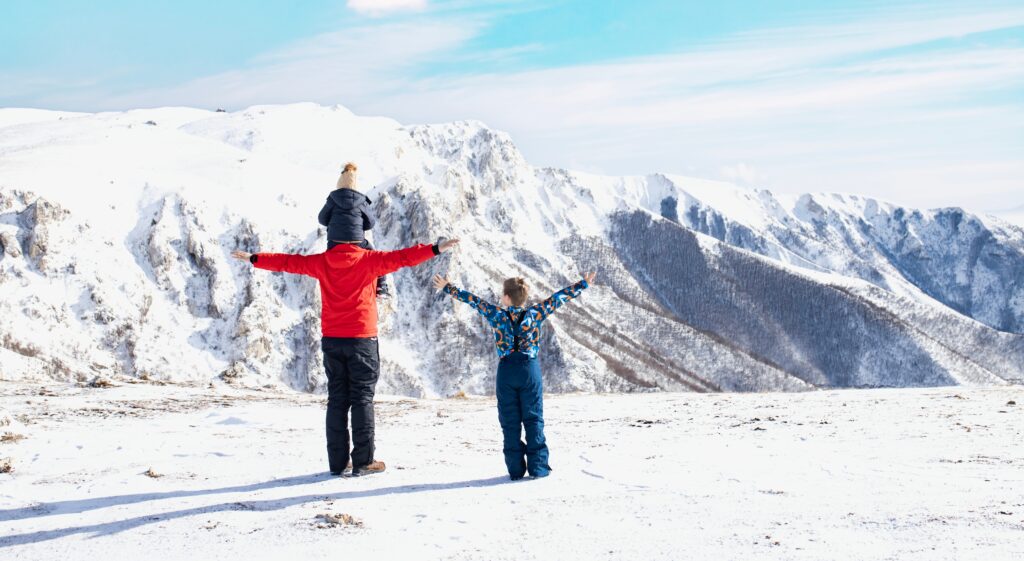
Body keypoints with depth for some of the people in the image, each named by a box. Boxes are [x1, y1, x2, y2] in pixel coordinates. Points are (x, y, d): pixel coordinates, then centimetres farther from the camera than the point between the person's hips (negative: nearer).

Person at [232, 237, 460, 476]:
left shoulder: (322, 262, 5)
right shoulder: (368, 260, -7)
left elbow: (288, 262, 14)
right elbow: (400, 258, -15)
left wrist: (253, 259, 26)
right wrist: (435, 249, -16)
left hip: (331, 340, 4)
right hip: (361, 339, -4)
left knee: (336, 399, 10)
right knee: (362, 398, 0)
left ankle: (337, 461, 10)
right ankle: (363, 461, -1)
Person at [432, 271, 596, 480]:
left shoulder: (496, 314, -2)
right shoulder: (535, 313, -1)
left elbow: (473, 300, 7)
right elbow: (558, 298, 5)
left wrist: (448, 288, 18)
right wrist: (583, 284, 13)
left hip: (506, 371, 0)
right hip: (530, 369, 0)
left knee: (510, 423, 5)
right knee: (534, 419, 5)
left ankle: (515, 469, 5)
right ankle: (538, 467, 2)